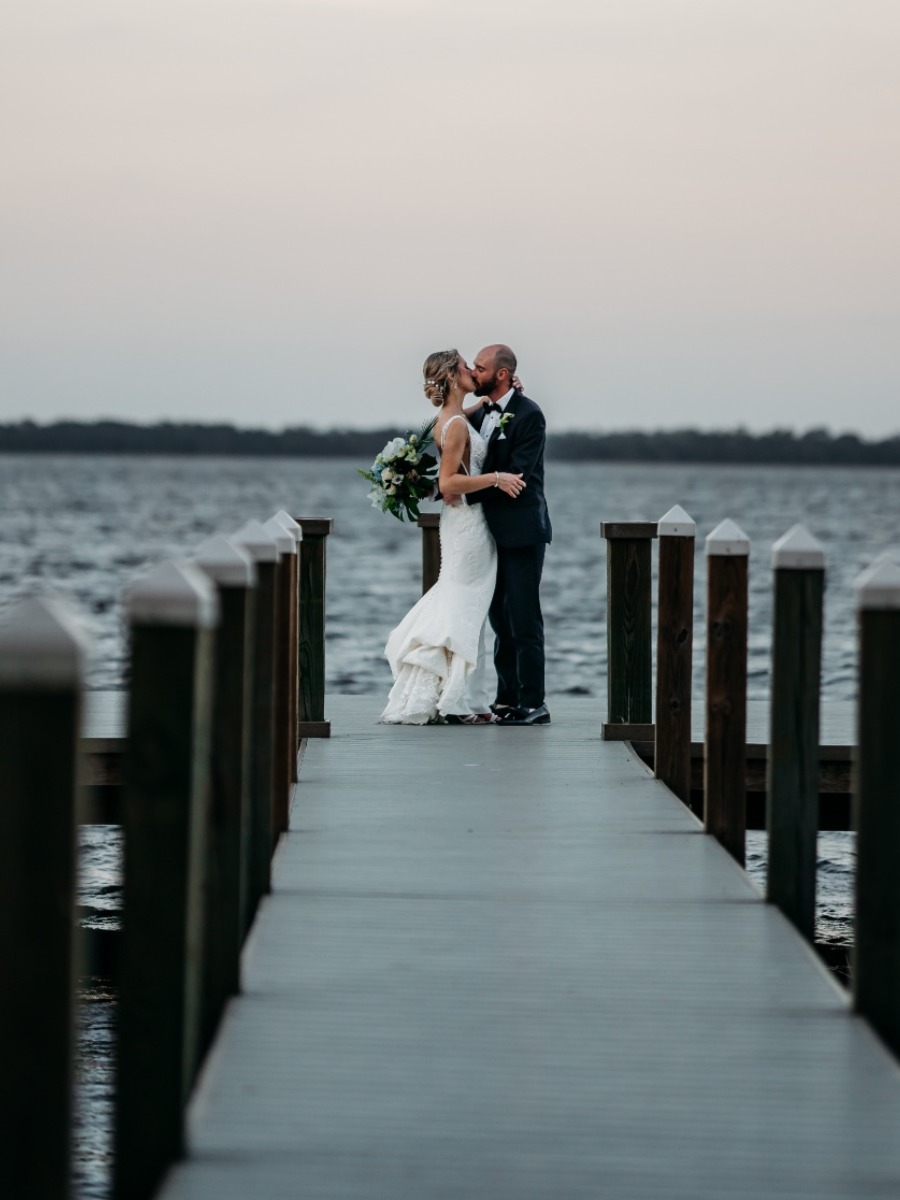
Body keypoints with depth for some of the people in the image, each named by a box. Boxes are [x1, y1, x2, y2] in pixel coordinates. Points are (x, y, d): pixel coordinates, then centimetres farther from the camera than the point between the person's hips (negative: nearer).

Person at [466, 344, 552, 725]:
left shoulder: (529, 415, -12)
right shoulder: (481, 415, 13)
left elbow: (515, 476, -20)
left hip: (521, 531, -9)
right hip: (493, 532, 9)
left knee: (523, 620, -8)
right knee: (501, 619, 12)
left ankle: (533, 704, -6)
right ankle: (507, 699, 18)